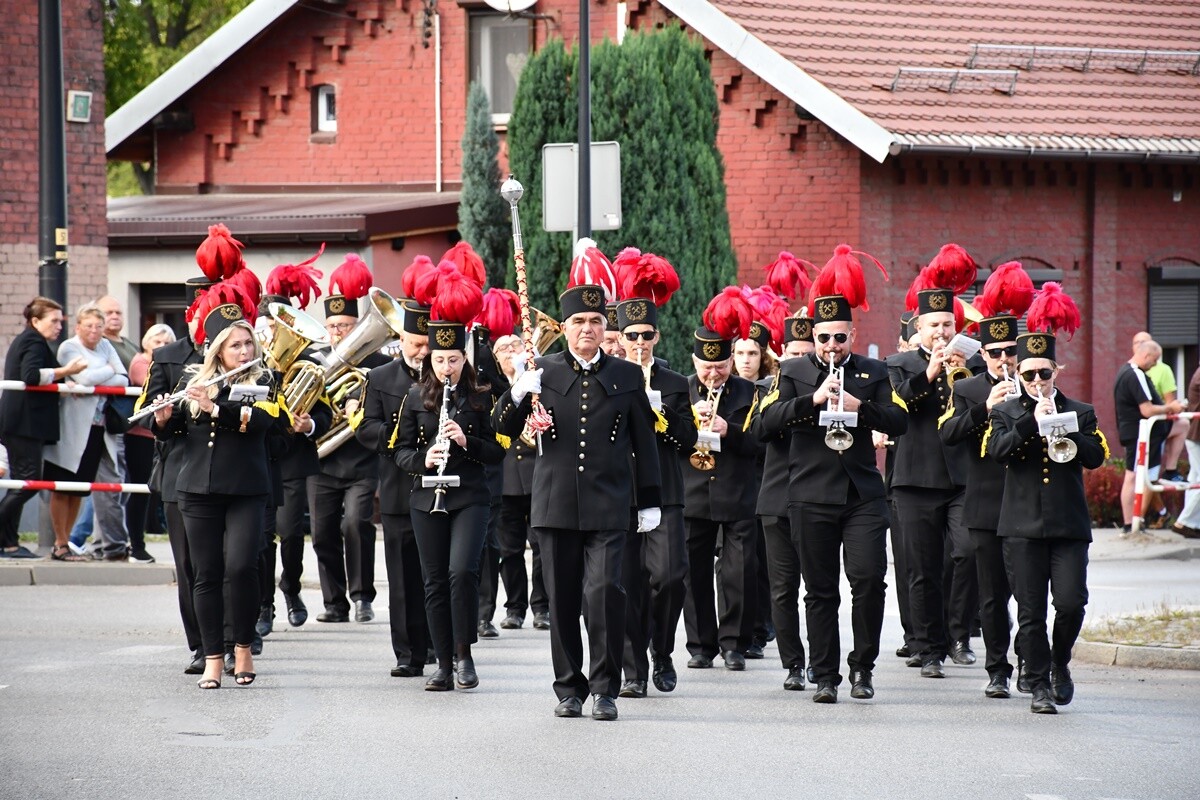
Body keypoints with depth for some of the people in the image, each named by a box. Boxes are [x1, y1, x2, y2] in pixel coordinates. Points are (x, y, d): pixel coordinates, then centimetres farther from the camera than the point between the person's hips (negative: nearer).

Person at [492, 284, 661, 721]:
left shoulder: (627, 376, 7)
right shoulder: (543, 372, 6)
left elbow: (644, 442, 11)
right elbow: (503, 427, 3)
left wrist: (649, 501, 10)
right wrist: (518, 393, -17)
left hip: (607, 506, -1)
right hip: (556, 504, 1)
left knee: (605, 591, -14)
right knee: (563, 599, 5)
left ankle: (605, 688, -5)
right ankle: (569, 689, 16)